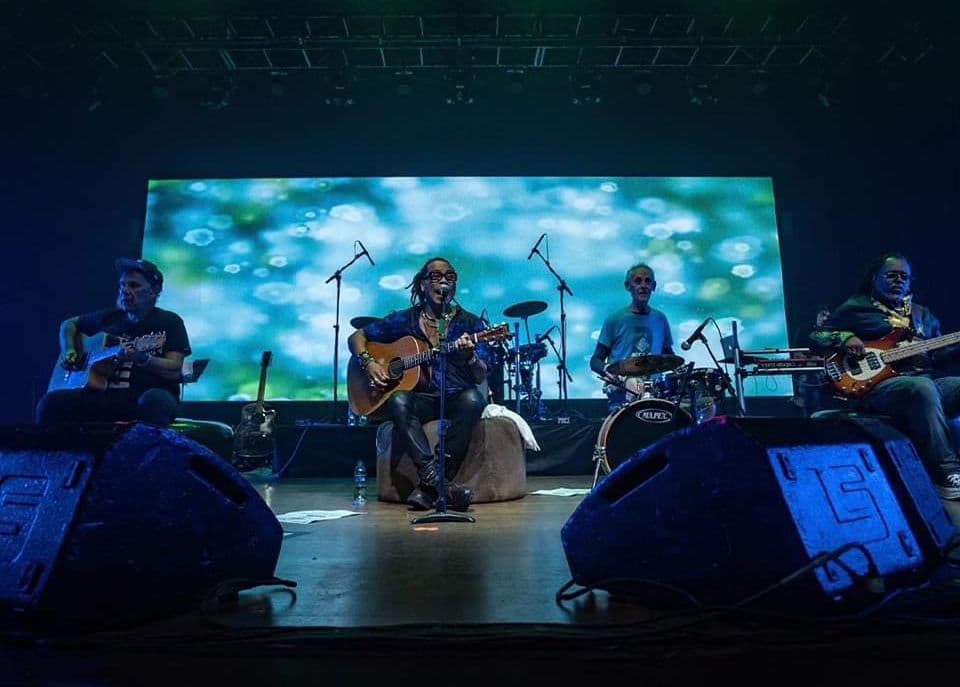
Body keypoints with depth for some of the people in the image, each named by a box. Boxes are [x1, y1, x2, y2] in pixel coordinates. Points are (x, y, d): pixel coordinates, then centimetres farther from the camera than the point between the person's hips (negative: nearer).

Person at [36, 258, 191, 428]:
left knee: (154, 400, -40)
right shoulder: (109, 317, 16)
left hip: (145, 397, -4)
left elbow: (174, 370, -8)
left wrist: (141, 358, -24)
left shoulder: (169, 322, 3)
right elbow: (69, 324, 35)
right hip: (106, 396, 5)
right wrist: (68, 351, 16)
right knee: (51, 401, -20)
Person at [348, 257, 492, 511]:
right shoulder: (405, 320, 7)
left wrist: (470, 356, -24)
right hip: (421, 398, 0)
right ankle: (435, 478, -39)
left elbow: (480, 378, -2)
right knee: (398, 400, -32)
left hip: (456, 398, 0)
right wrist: (368, 362, -7)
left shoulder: (470, 323, 5)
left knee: (473, 399, -33)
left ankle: (428, 488, -31)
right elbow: (356, 337, 13)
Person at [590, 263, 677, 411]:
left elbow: (668, 355, 22)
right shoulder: (615, 319, 0)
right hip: (622, 391, -3)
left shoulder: (660, 319, 11)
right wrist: (607, 370, -19)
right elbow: (596, 360, 2)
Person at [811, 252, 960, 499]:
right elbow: (817, 336, 7)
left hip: (928, 380, 6)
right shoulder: (856, 308, 10)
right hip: (879, 384, -6)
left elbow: (937, 356, 22)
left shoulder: (923, 314, 27)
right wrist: (845, 339, -11)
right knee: (923, 389, -38)